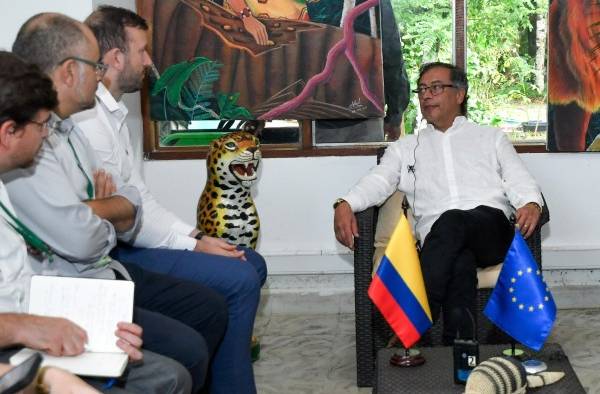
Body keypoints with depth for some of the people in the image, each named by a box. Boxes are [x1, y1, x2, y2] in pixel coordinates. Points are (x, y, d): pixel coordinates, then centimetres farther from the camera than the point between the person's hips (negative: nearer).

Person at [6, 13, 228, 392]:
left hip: (104, 273, 10)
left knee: (210, 308, 12)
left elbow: (131, 206, 9)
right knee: (186, 350, -20)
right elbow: (80, 239, -27)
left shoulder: (65, 129, 10)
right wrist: (109, 212, -4)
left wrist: (94, 208, -13)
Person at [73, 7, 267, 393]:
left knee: (253, 264, 8)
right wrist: (193, 246, -13)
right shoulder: (88, 119, -20)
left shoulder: (113, 113, 13)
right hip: (115, 254, -10)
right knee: (239, 279, -17)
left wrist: (194, 233, 4)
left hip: (133, 240, 10)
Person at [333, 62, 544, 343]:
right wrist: (345, 205, -12)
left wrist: (531, 204, -12)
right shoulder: (405, 148, 28)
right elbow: (378, 181, 11)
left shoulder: (491, 137, 28)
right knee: (460, 262, -39)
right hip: (438, 234, 0)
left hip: (492, 229, 0)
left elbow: (519, 181, 15)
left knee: (452, 221, -37)